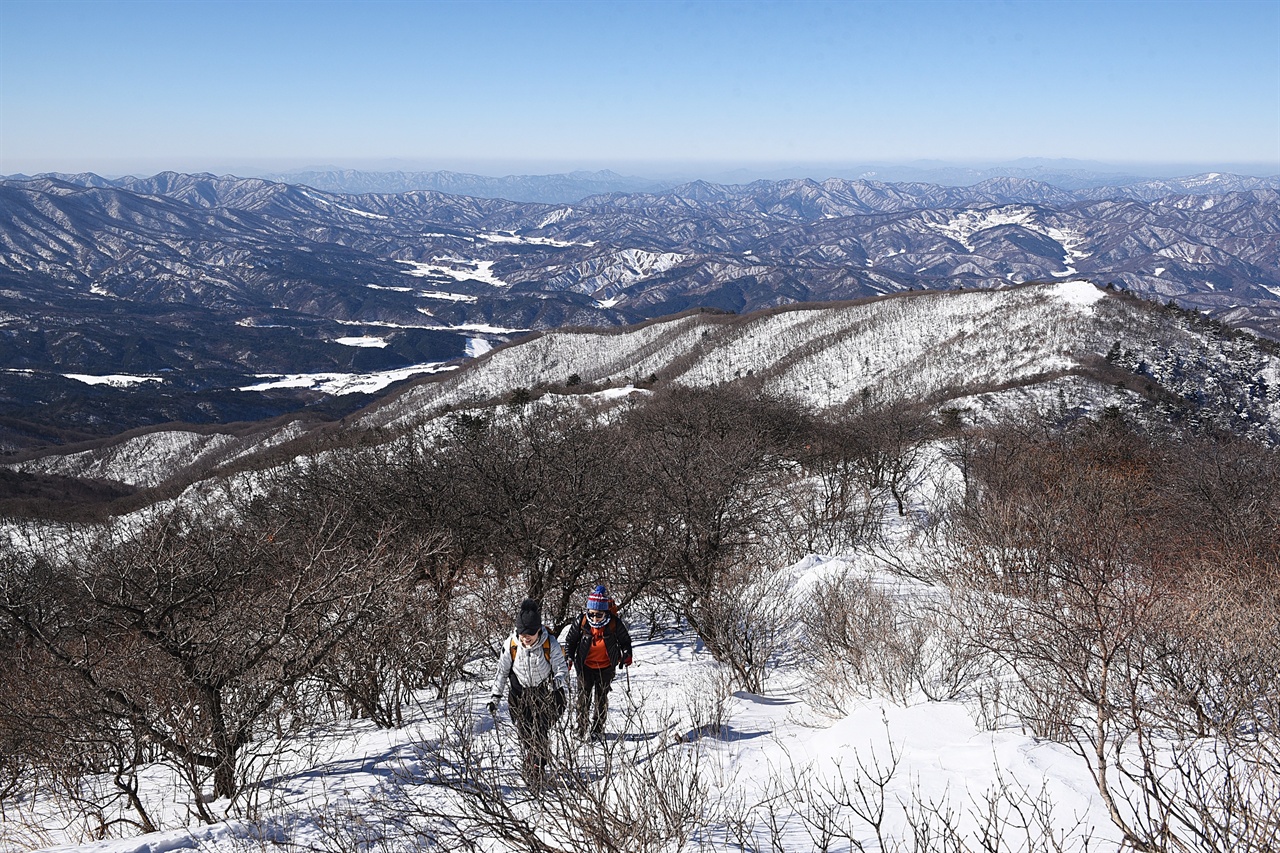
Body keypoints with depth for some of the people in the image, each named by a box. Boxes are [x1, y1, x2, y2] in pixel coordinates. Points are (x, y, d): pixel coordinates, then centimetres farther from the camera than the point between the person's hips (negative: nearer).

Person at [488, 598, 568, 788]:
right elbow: (502, 671, -3)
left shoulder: (550, 644, -20)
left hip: (545, 692, -2)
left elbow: (562, 669, -14)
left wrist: (558, 680, -37)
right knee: (524, 732, 1)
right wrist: (495, 696, -6)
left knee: (541, 731, -10)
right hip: (520, 693, 2)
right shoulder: (511, 644, -15)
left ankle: (538, 768, 3)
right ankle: (529, 759, 26)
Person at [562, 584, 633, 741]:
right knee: (583, 696, 4)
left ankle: (597, 729, 15)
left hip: (606, 666, -1)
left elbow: (625, 640, 2)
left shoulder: (614, 623, -16)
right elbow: (570, 640, 0)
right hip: (585, 665, 1)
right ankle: (582, 727, 16)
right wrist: (568, 657, -3)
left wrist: (627, 655, -6)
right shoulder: (581, 622, -15)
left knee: (601, 697, 5)